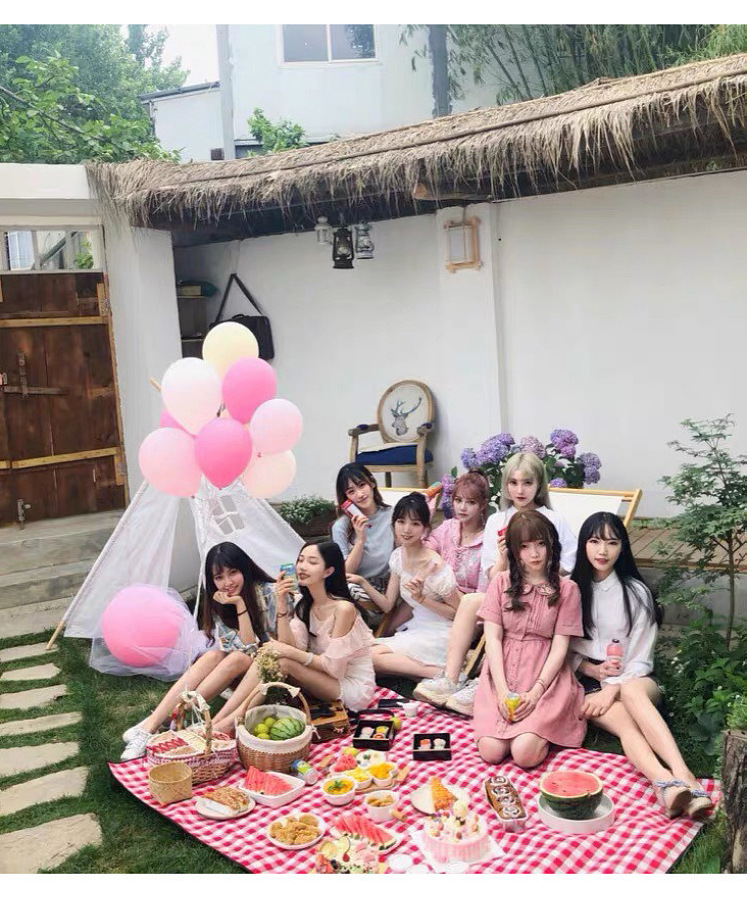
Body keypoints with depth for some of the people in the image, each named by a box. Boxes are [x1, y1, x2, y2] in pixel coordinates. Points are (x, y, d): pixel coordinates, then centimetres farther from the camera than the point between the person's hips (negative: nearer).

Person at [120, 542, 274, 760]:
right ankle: (150, 725, -32)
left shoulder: (267, 592, -17)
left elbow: (252, 650, -18)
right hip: (239, 671, 4)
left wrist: (240, 603, -26)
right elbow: (247, 647, -16)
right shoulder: (217, 603, -3)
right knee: (213, 655, -26)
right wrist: (239, 604, -24)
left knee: (236, 659, -31)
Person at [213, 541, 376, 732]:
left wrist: (290, 653, -24)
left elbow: (332, 665, -20)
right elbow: (291, 647, -11)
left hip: (354, 687, -7)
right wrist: (281, 605, -20)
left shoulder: (343, 608, -21)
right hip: (325, 677, 7)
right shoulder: (305, 604, 2)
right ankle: (216, 721, -18)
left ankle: (229, 724, -20)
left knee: (283, 662, -25)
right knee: (269, 653, -15)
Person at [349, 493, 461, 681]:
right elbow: (388, 605, 5)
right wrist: (363, 583, -7)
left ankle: (439, 672, -16)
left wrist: (421, 598, -21)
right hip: (415, 629, 8)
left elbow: (458, 612, -11)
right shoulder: (398, 556, 2)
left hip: (438, 636, -8)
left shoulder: (435, 566, -20)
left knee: (372, 656, -21)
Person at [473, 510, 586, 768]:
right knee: (491, 752, -17)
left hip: (546, 678, -2)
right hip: (502, 675, 2)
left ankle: (542, 730, 11)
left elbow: (560, 646, -2)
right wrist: (502, 690, -12)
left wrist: (535, 693, -14)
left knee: (525, 754, -22)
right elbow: (492, 637, 0)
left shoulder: (566, 589, 2)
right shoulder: (501, 583, 7)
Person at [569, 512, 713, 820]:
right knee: (625, 721, -31)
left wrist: (613, 689, -16)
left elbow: (639, 659, -3)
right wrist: (593, 669, -11)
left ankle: (682, 775, -52)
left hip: (633, 680, -1)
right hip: (587, 682, 1)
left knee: (631, 692, -37)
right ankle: (667, 785, -55)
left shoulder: (636, 592, 0)